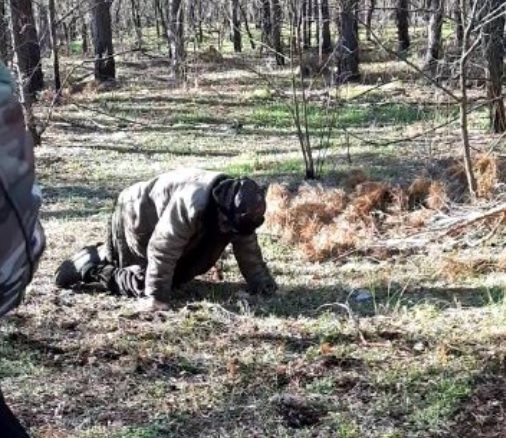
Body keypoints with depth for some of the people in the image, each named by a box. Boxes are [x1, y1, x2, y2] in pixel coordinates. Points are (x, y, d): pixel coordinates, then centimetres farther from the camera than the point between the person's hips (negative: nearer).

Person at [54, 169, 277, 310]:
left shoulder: (237, 211, -16)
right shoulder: (191, 205, -43)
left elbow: (248, 248, -2)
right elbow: (163, 250, -38)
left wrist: (262, 284, -3)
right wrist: (157, 297, -34)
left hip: (159, 220, 8)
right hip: (135, 217, -8)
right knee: (143, 282, -16)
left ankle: (104, 254, 30)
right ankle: (91, 267, 2)